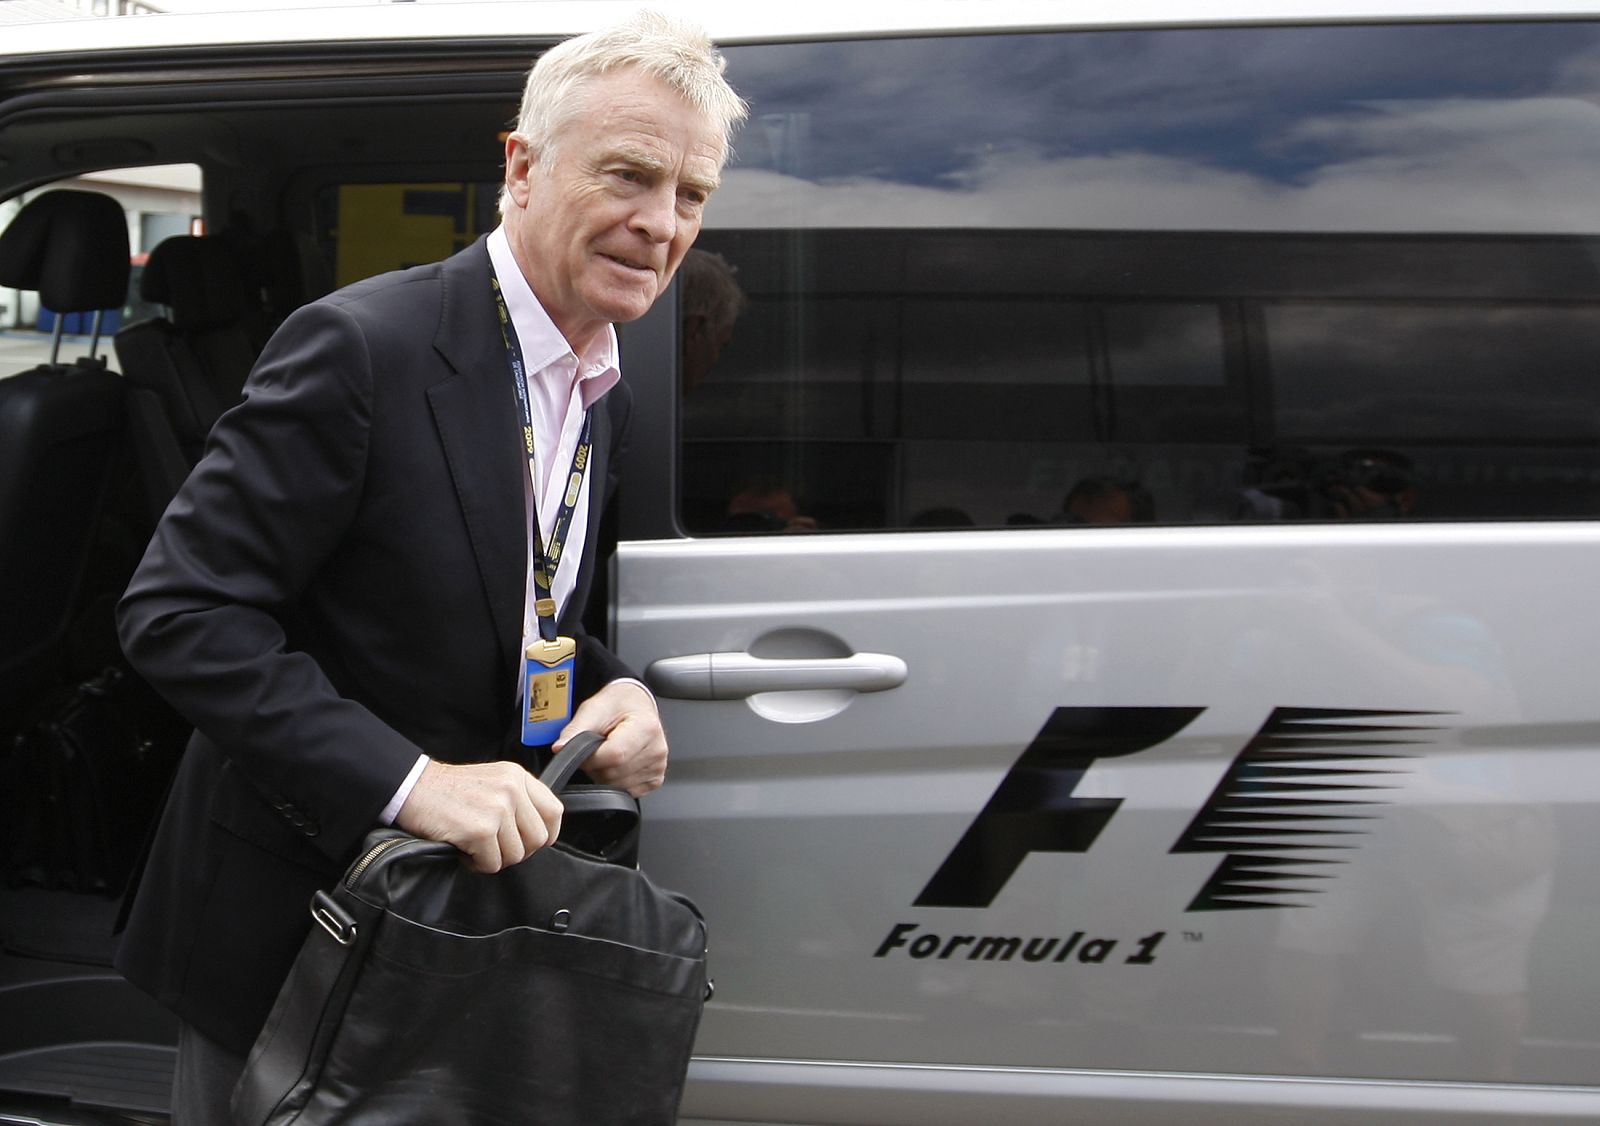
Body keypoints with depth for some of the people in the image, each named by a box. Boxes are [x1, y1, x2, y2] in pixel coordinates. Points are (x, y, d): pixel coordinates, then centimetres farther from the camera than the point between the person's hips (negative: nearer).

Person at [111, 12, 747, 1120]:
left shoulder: (606, 396, 5)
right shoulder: (363, 345, -21)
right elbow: (179, 610, -24)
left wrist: (614, 693, -7)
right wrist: (408, 780, -33)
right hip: (287, 933, -7)